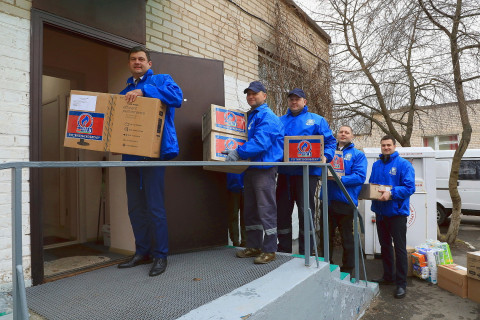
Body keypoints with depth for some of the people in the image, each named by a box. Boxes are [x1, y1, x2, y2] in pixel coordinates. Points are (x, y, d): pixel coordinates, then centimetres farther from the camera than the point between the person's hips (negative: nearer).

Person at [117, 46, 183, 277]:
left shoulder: (160, 80, 5)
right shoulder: (125, 92, 23)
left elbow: (177, 96, -17)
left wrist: (143, 90, -21)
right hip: (130, 154, 7)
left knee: (154, 207, -6)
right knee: (135, 207, 11)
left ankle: (160, 256, 7)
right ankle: (142, 252, 25)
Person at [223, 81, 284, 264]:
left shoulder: (267, 116, -9)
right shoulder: (250, 116, 20)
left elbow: (260, 142, -22)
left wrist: (238, 153, -23)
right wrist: (238, 153, 11)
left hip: (264, 168, -10)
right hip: (250, 168, 10)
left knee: (266, 209, -5)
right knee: (251, 210, 13)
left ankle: (269, 250, 5)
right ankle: (253, 246, 24)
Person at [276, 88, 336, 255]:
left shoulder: (316, 120, 8)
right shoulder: (280, 121, 18)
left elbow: (330, 141, 3)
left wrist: (325, 156, -14)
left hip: (307, 172, -3)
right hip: (284, 172, 4)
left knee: (305, 212, 1)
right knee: (282, 211, 8)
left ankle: (305, 253, 13)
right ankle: (284, 249, 23)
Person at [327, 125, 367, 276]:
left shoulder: (358, 154, 3)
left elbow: (360, 176, -10)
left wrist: (340, 178, -22)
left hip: (345, 201, -4)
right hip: (328, 200, 4)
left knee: (347, 238, 8)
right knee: (326, 236, 13)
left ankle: (347, 270, 21)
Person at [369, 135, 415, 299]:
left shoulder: (404, 164, -8)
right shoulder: (376, 165, 11)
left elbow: (409, 187, -16)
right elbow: (371, 184, 17)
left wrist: (391, 193, -28)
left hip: (397, 212, -6)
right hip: (380, 212, 6)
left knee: (400, 248, 1)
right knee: (385, 246, 17)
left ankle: (401, 283, 11)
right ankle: (388, 276, 33)